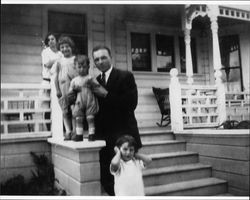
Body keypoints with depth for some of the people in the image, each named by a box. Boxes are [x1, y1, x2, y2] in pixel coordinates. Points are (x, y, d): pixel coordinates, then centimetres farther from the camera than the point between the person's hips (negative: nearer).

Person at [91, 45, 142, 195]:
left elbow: (132, 103, -14)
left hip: (123, 136, -5)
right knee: (106, 178, 8)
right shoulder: (96, 81, 13)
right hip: (103, 137, 5)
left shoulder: (126, 76, -3)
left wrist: (106, 95, -15)